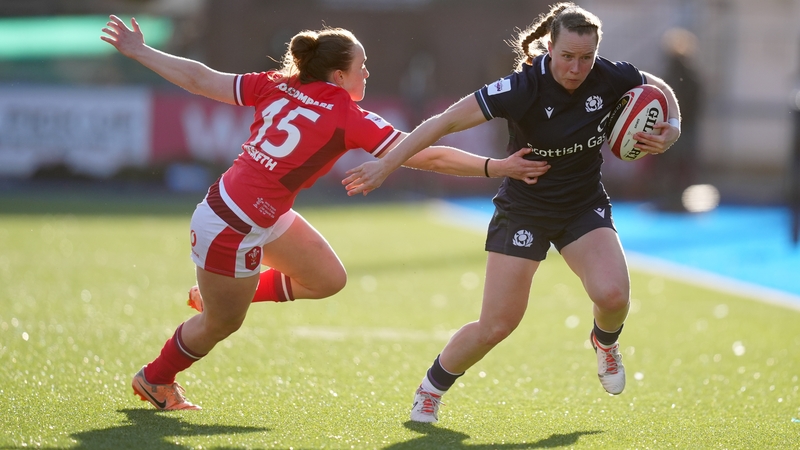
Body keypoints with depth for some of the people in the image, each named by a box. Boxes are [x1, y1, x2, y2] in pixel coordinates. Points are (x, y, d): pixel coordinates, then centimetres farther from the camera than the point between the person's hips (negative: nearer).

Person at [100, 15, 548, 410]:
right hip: (231, 229, -8)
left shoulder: (278, 85, -3)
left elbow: (199, 79, 0)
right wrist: (496, 167, -20)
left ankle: (221, 293, 32)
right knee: (222, 325, 15)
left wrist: (139, 51, 10)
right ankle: (155, 379, 40)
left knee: (328, 279, 16)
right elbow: (426, 156, -22)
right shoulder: (350, 118, -21)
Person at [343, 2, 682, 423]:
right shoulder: (525, 87, -27)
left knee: (612, 294, -24)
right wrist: (386, 165, -27)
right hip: (524, 209, -3)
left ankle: (605, 341, 14)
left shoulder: (610, 78, -16)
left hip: (584, 206, 3)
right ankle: (431, 388, 22)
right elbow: (447, 120, -25)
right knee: (496, 325, -5)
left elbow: (661, 89, 6)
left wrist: (670, 132, -14)